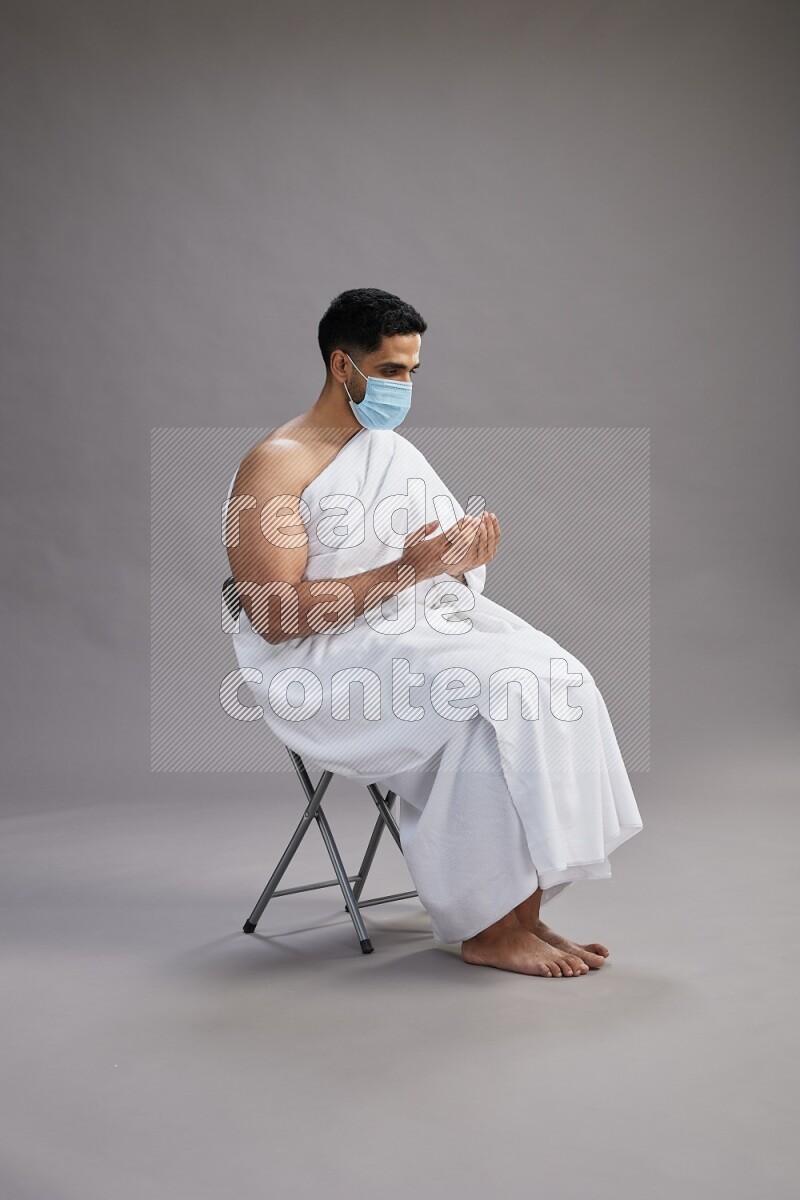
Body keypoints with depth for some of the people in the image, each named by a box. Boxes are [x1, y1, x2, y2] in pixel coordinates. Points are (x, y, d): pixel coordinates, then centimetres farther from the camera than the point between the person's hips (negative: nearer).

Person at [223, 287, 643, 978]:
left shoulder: (397, 450, 18)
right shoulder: (275, 465, -7)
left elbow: (438, 560, 19)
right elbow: (272, 617, -17)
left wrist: (467, 552, -7)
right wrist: (405, 570, -23)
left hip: (424, 628, 7)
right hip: (327, 664, -7)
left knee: (555, 680, -18)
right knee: (499, 697, -28)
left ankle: (525, 912, -14)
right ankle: (488, 930, -16)